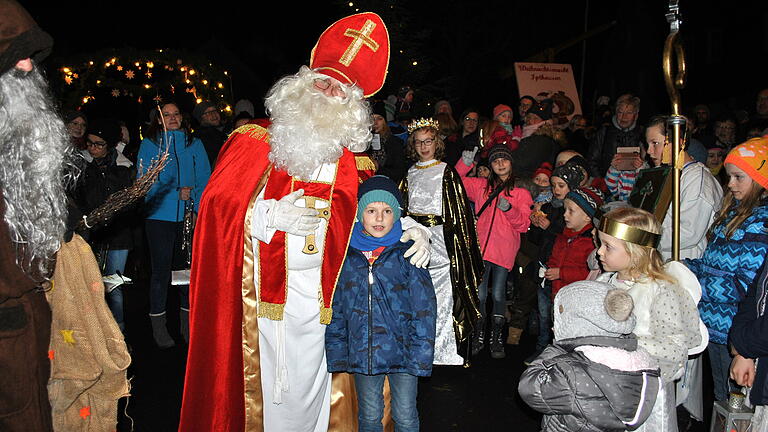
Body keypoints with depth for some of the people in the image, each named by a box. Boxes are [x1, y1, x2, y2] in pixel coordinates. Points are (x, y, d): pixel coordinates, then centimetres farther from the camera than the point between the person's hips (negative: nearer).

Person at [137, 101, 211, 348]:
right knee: (161, 269, -2)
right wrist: (176, 193, -12)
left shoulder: (194, 144, 13)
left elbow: (204, 179, 6)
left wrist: (196, 208, -8)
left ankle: (187, 324, 19)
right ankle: (158, 326, 11)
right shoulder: (149, 145, 7)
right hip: (160, 216, -2)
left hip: (189, 216, 2)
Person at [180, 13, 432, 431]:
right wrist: (269, 216, -16)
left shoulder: (349, 161, 9)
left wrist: (409, 228, -5)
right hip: (264, 297, -2)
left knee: (308, 389, 10)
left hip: (322, 301, 2)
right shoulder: (253, 143, 3)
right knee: (263, 387, 6)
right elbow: (215, 204, -3)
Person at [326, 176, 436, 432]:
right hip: (361, 352, 2)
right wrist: (337, 353, 3)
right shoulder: (347, 256, 0)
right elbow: (335, 309, 6)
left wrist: (420, 353, -11)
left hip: (402, 353, -2)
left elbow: (424, 308, -7)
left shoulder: (407, 254, -7)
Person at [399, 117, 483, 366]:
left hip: (440, 240, -4)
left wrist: (456, 237, -12)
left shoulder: (447, 172, 0)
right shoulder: (410, 173, 13)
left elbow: (459, 208, -4)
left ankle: (446, 350, 3)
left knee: (443, 290, -6)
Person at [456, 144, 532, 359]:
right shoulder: (480, 186, 13)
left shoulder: (521, 193, 8)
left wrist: (509, 209, -16)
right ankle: (479, 336, 18)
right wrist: (465, 164, -1)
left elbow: (524, 224, 1)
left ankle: (497, 338, 18)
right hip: (481, 248, 1)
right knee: (480, 295, 0)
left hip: (504, 251, -1)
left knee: (498, 295, 1)